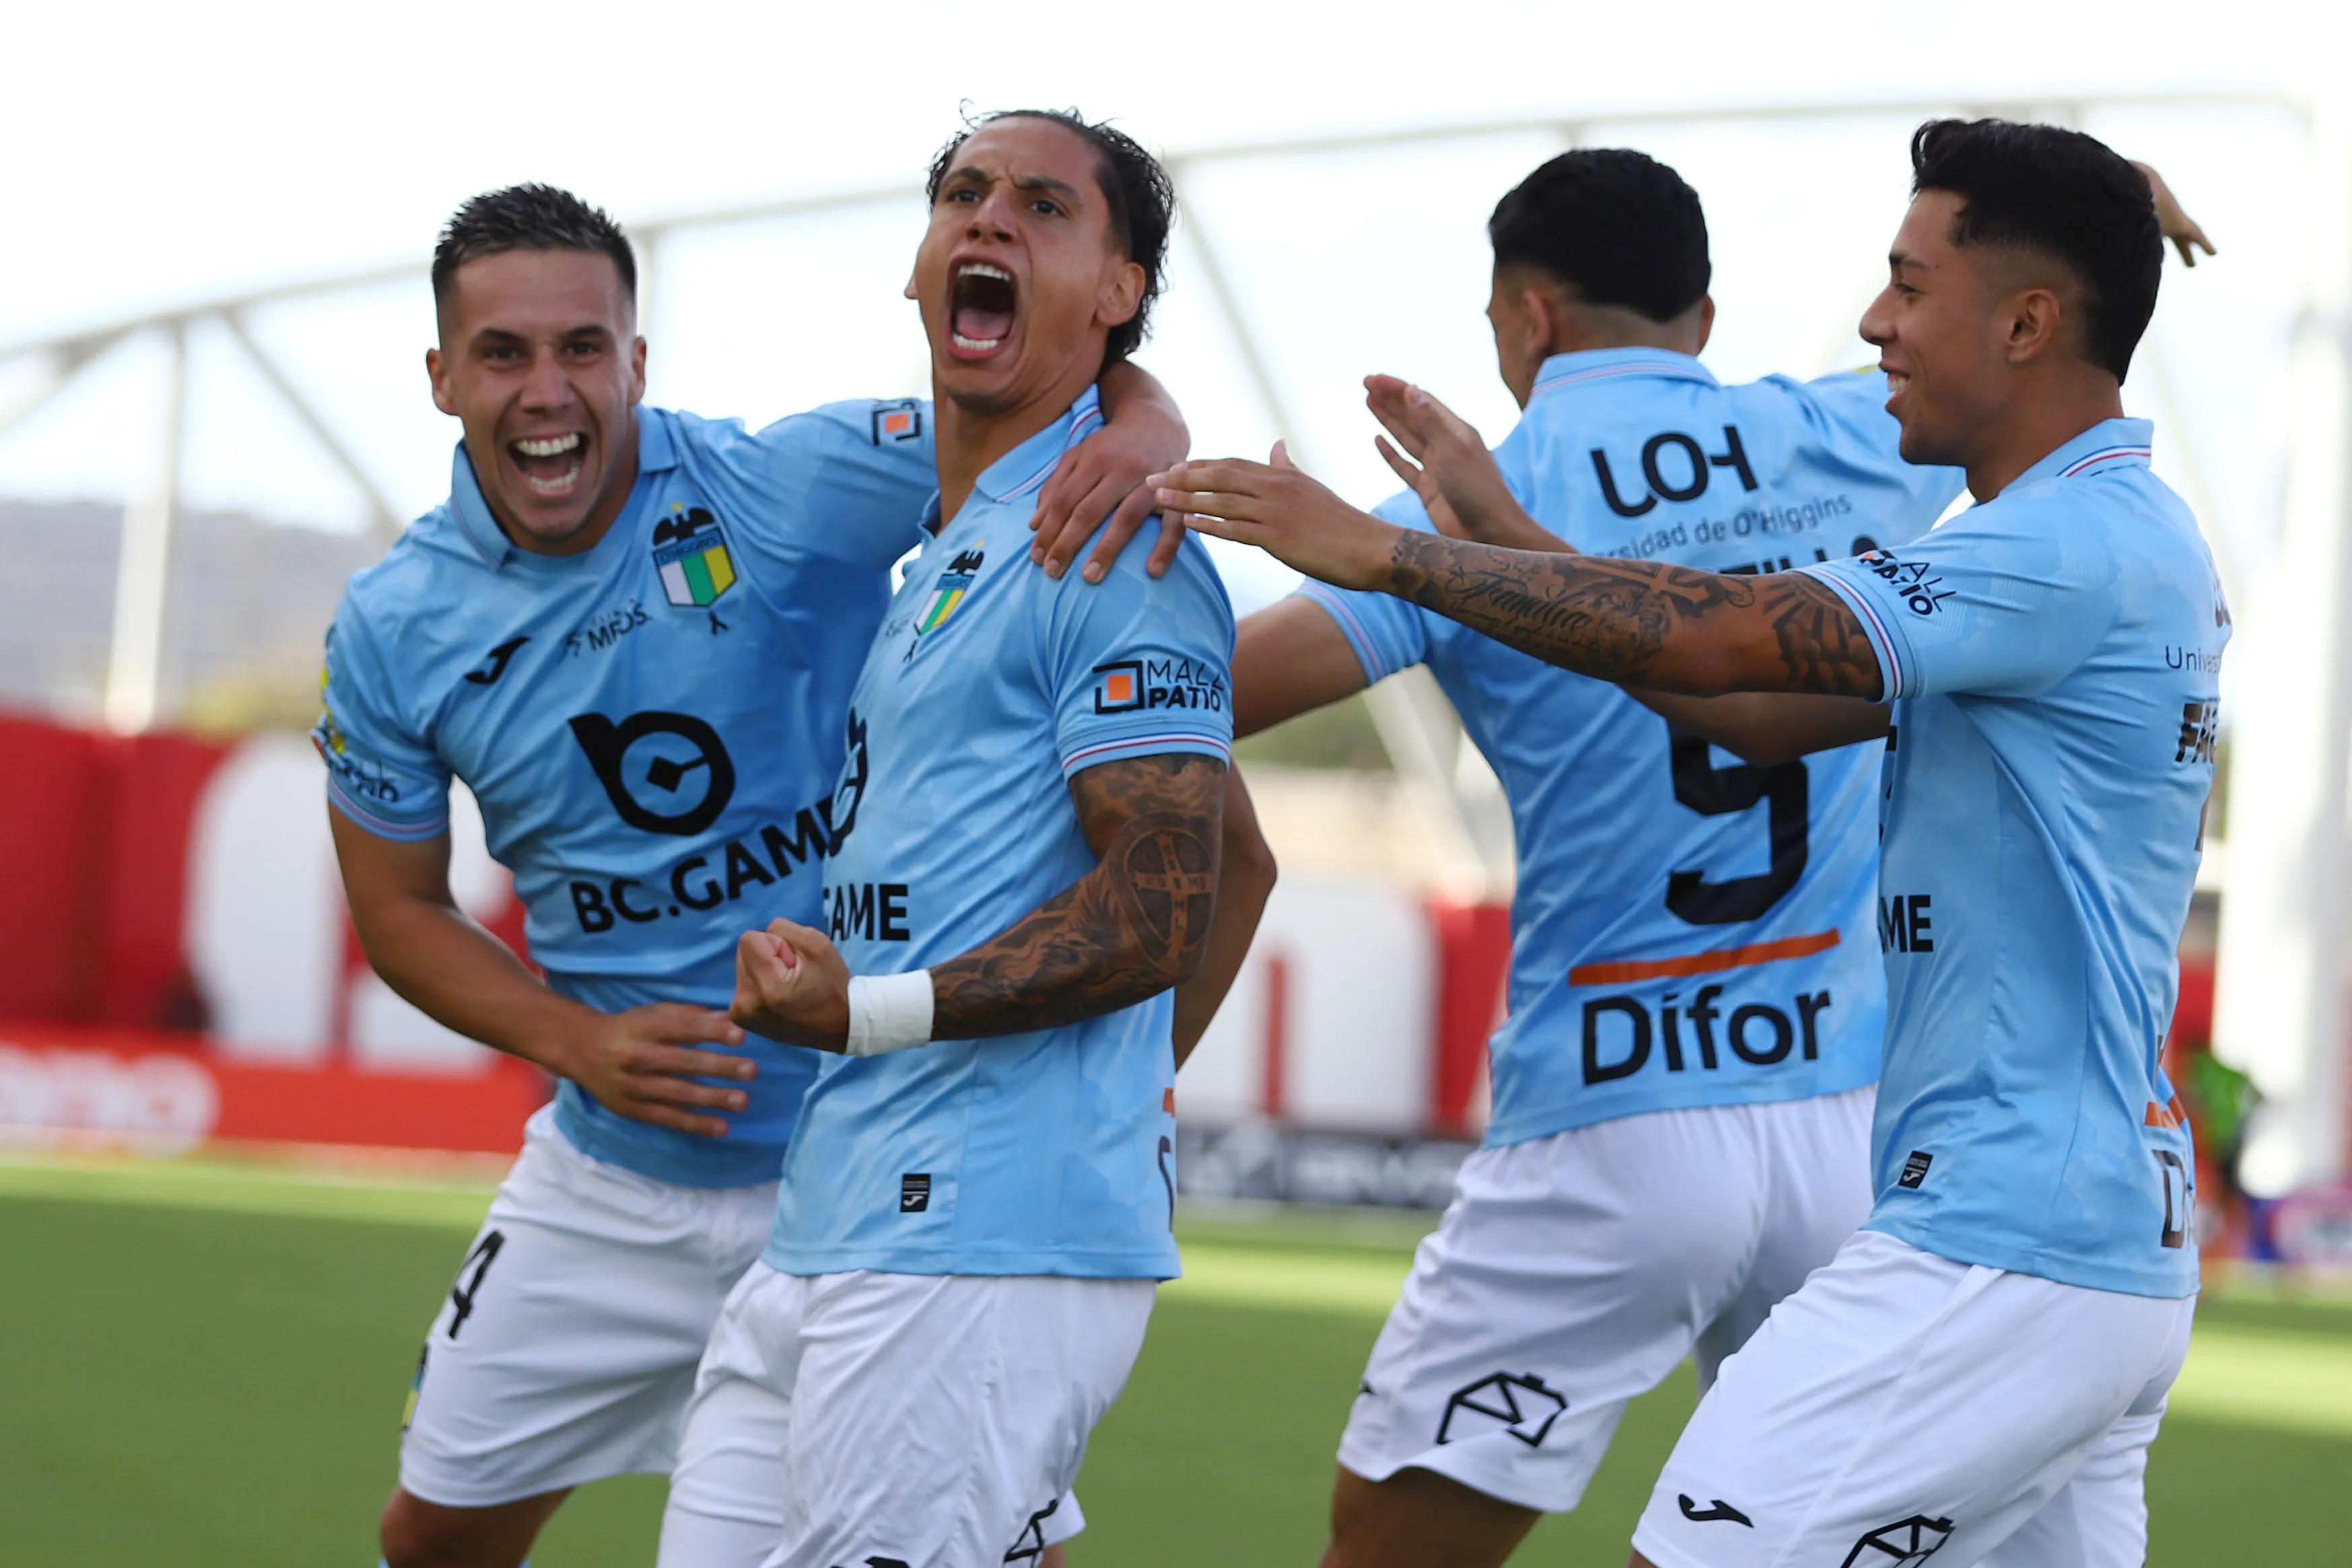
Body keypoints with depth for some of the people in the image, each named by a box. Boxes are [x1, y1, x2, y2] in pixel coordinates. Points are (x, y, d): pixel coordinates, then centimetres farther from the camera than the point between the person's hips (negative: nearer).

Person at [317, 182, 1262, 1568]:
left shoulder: (797, 491, -15)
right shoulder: (395, 630, -4)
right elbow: (398, 905, 7)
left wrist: (1147, 433, -35)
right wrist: (575, 1042, -9)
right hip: (615, 1181, 3)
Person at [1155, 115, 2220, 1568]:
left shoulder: (2078, 547, -16)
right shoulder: (2119, 537, 17)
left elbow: (1711, 638, -22)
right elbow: (1766, 706, 17)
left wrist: (1388, 551, -15)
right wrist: (1503, 529, 14)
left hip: (2000, 1256, -10)